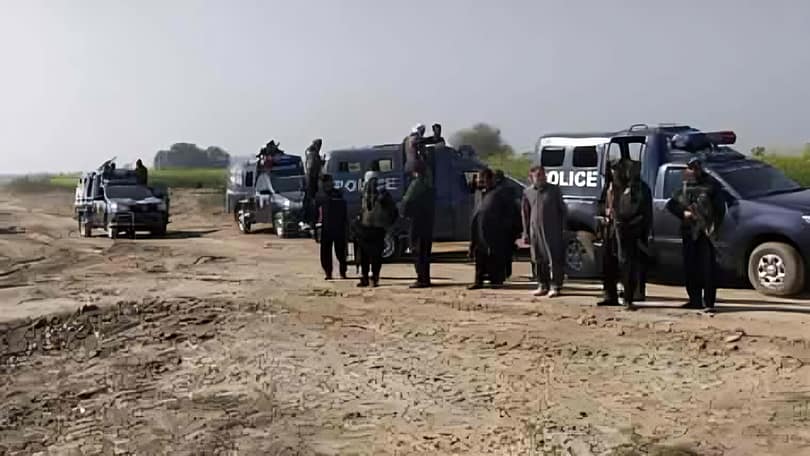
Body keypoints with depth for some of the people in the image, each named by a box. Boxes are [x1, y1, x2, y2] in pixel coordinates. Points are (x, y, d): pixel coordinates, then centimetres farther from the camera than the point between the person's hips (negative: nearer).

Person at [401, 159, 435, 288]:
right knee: (425, 251, 13)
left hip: (417, 222, -8)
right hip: (428, 222, 8)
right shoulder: (429, 184, 12)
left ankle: (422, 279, -7)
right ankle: (426, 278, 17)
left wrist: (404, 213, 0)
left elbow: (407, 200, -16)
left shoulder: (416, 183, -13)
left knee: (417, 251, -5)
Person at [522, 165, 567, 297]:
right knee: (539, 260, 8)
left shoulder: (554, 190, 2)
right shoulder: (528, 192, 7)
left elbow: (562, 210, 5)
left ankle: (555, 286, 1)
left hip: (552, 231, -3)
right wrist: (525, 233, 9)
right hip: (535, 231, 3)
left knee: (555, 259, -4)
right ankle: (543, 285, 18)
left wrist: (562, 228, 0)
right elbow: (525, 214, 12)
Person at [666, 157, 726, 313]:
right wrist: (683, 213, -5)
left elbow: (720, 208, 2)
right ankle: (695, 300, 15)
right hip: (689, 232, 4)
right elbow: (670, 204, 12)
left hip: (706, 232, -4)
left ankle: (709, 302, -10)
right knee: (690, 267, 5)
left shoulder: (710, 186, 4)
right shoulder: (684, 189, 15)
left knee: (708, 268, -9)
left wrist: (714, 227, -9)